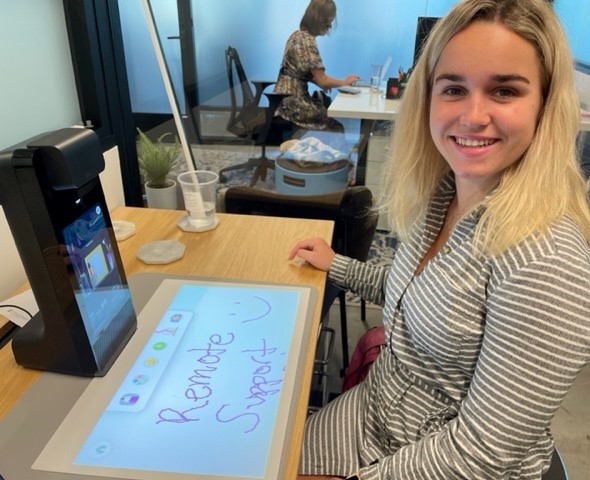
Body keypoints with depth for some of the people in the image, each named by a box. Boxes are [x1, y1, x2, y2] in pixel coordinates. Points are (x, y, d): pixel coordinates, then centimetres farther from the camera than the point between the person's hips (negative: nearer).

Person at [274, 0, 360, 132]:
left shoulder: (298, 34, 11)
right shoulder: (308, 41, -18)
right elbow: (322, 81, -19)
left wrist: (320, 83, 4)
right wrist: (345, 81, -2)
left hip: (286, 96, 9)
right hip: (293, 101, -9)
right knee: (336, 127, -2)